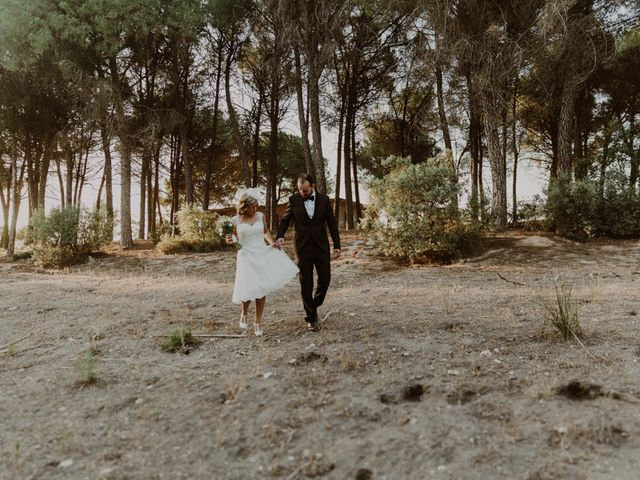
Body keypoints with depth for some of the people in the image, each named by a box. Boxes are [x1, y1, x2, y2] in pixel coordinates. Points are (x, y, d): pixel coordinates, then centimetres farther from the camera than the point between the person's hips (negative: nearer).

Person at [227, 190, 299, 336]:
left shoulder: (260, 216, 3)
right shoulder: (236, 220, -3)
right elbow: (235, 239, 8)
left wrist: (272, 243, 1)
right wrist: (230, 240, -15)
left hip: (263, 255, 2)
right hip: (246, 257, -2)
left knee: (261, 290, 2)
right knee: (248, 289, -10)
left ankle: (258, 323, 17)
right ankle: (244, 313, 24)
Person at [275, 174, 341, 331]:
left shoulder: (324, 199, -1)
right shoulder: (294, 199, -2)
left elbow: (332, 223, 4)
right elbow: (285, 220, 7)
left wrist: (337, 245, 2)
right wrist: (280, 236, -10)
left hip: (321, 246, 1)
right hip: (303, 247, -1)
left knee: (325, 279, 2)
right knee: (306, 284, 3)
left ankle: (314, 306, 29)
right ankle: (311, 318, 15)